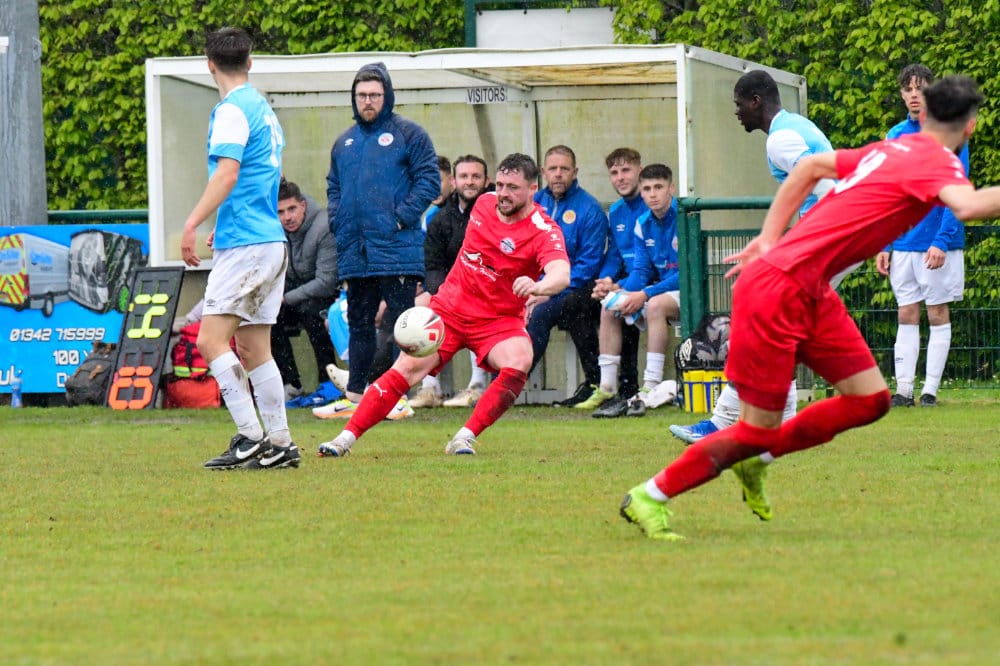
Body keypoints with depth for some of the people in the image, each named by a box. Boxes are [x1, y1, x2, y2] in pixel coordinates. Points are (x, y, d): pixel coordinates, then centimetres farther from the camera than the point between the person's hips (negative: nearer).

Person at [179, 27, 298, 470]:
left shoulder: (232, 111, -10)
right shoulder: (263, 110, 18)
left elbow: (228, 173, -23)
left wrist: (192, 224, -27)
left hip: (245, 245, -9)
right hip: (270, 239, 9)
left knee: (211, 340, -12)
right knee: (252, 348, 11)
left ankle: (250, 437, -18)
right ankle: (279, 445, 9)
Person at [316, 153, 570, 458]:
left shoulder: (544, 231, -16)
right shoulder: (484, 203, 1)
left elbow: (561, 274, -37)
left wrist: (538, 286, -58)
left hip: (499, 319, -3)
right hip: (450, 307, 3)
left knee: (519, 363, -31)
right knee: (410, 366, -14)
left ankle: (465, 438, -22)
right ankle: (347, 437, -13)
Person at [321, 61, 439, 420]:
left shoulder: (408, 134, -1)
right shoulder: (344, 142, 18)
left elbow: (429, 180, -6)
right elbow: (333, 185, 26)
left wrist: (403, 217, -15)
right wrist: (336, 218, 8)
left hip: (396, 250, -6)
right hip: (354, 252, 6)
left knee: (399, 323, -5)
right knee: (359, 324, 12)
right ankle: (355, 395, 17)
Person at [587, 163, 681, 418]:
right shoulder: (643, 224, 7)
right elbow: (640, 272, 7)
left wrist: (645, 295, -25)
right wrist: (619, 289, -15)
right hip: (660, 290, 7)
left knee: (656, 305, -35)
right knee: (609, 306, -9)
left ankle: (651, 389, -37)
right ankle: (607, 389, -14)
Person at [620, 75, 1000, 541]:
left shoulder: (896, 149, 13)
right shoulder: (934, 161, -13)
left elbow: (811, 166, 22)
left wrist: (769, 239, 22)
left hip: (811, 293, 9)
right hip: (778, 289, -9)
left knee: (870, 400, 5)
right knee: (759, 428, -3)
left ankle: (756, 459, 20)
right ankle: (648, 498, 12)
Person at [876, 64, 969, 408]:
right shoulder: (895, 136, 8)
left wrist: (942, 240, -19)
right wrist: (884, 244, 7)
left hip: (937, 242, -4)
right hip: (903, 243, 4)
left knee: (937, 315, 3)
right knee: (906, 317, 5)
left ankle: (930, 389, 6)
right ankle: (903, 390, 7)